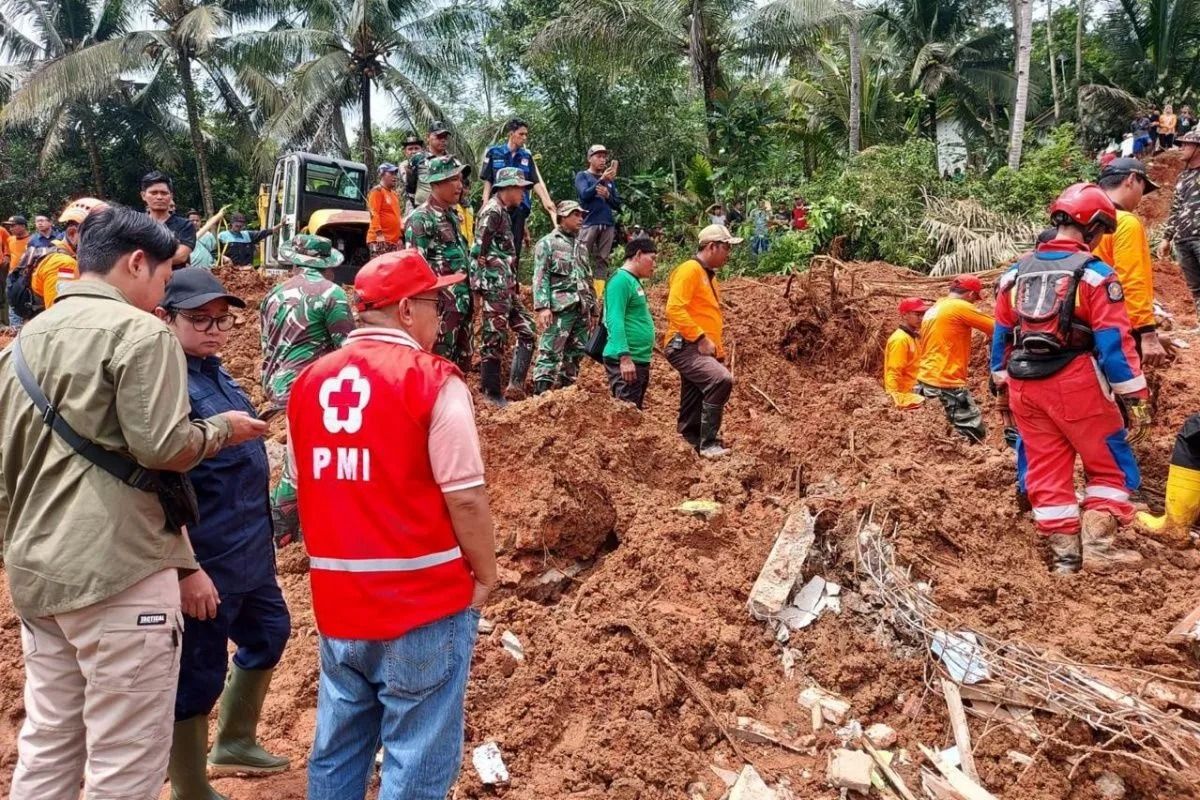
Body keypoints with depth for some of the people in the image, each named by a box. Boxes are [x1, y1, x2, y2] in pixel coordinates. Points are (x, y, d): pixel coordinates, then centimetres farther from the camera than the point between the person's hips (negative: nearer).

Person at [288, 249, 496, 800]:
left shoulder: (311, 381, 6)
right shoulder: (432, 379, -13)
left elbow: (305, 487, 14)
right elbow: (465, 496, -17)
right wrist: (485, 576, -3)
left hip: (337, 598, 6)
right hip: (424, 600, -6)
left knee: (337, 749, 19)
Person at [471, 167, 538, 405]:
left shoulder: (503, 212, 18)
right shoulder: (492, 211, -12)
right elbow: (479, 252, -17)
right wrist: (480, 289, -17)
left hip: (508, 287, 10)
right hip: (494, 287, -10)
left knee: (526, 331, 9)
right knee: (494, 339, -3)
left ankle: (515, 386, 9)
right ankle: (492, 394, 4)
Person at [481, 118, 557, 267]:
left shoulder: (527, 156, 9)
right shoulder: (493, 152, 2)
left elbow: (536, 181, 5)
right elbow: (488, 181, 2)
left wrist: (547, 201, -8)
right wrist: (485, 204, -8)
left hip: (520, 206, 3)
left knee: (516, 246, 4)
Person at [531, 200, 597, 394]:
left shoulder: (581, 246, 22)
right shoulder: (548, 242, 3)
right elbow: (540, 277, -6)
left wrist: (593, 310, 18)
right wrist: (543, 306, -17)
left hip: (581, 309, 7)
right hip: (559, 307, -7)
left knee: (575, 354, 8)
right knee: (550, 353, -11)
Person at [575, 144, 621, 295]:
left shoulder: (610, 180, 19)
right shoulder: (582, 175, 8)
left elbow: (617, 204, 15)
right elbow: (585, 194, -10)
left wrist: (607, 195, -5)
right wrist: (602, 179, -19)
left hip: (608, 225, 4)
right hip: (589, 223, -4)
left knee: (602, 260, 0)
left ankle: (599, 295, -1)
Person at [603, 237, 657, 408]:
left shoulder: (634, 281, 18)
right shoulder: (621, 279, -11)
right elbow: (615, 321, -20)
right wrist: (625, 357, -26)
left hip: (639, 361, 10)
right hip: (626, 361, -10)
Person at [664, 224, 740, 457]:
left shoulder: (709, 275, 23)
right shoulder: (689, 270, -8)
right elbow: (675, 309, -20)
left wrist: (719, 350, 21)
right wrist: (701, 338, -21)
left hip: (703, 350, 10)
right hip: (685, 346, -10)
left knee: (692, 414, 10)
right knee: (721, 379, -29)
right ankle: (709, 444, -24)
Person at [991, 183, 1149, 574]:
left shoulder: (1016, 272, 9)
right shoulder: (1094, 273, -8)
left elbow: (1001, 334, 14)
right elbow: (1114, 340, -13)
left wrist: (1002, 382, 23)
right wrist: (1135, 397, -9)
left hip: (1025, 385, 5)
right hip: (1075, 383, -5)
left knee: (1046, 469, 10)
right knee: (1109, 464, 11)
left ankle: (1064, 555, 13)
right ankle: (1097, 544, 6)